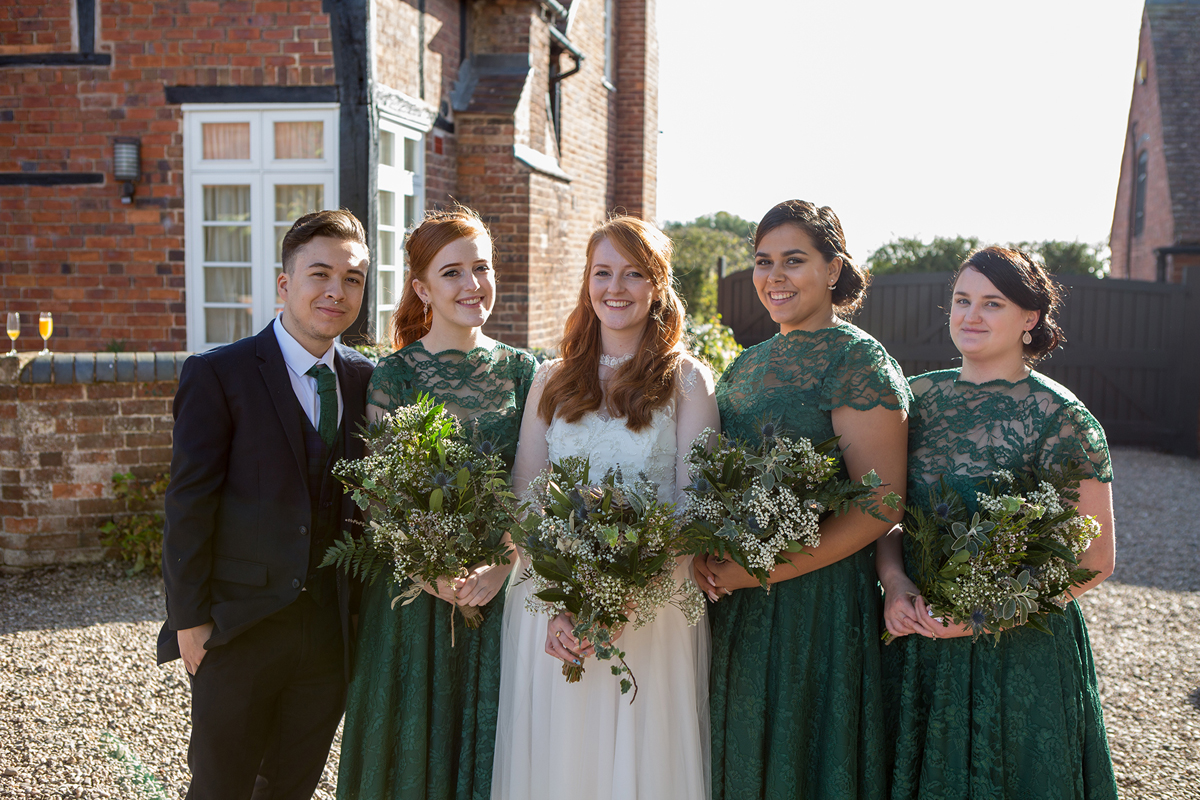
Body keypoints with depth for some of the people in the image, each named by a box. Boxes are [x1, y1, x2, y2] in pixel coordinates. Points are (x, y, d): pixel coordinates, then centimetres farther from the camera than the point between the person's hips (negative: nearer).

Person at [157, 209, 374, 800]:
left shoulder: (364, 379, 5)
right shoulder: (217, 374, -9)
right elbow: (188, 505, -10)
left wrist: (359, 605, 4)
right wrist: (189, 619, -10)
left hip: (330, 632, 4)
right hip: (237, 629, -4)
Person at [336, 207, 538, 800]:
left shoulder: (522, 371, 4)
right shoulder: (394, 376, -3)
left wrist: (502, 563, -12)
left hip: (499, 585, 2)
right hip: (414, 588, -1)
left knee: (487, 739, 12)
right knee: (412, 737, 9)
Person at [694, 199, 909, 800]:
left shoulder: (858, 360, -11)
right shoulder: (747, 365, 11)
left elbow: (879, 506, -18)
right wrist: (705, 555, -4)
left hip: (819, 600, -7)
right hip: (733, 601, 7)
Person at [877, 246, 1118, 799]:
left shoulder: (1059, 416, -11)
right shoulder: (919, 396, 2)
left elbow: (1095, 558, -11)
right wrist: (895, 582, -11)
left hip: (1018, 651, -4)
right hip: (917, 640, 4)